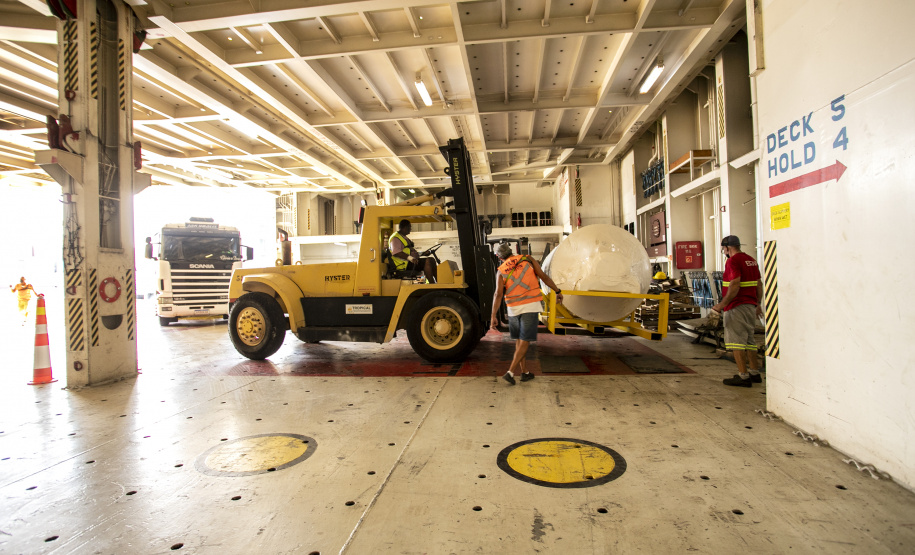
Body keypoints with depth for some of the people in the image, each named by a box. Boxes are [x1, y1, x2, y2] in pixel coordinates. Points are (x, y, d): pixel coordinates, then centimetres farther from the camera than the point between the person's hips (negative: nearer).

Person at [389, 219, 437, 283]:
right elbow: (396, 252, -26)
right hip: (404, 264, -11)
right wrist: (409, 257, -34)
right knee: (427, 261, -24)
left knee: (432, 260, 6)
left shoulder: (404, 237, 24)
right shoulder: (395, 238, -11)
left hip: (411, 261, 11)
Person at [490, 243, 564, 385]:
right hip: (530, 306, -2)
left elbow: (498, 294, -6)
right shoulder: (527, 260, 4)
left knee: (519, 340, 16)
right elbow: (543, 277, 0)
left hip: (513, 308, 2)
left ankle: (524, 373, 21)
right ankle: (510, 373, -8)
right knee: (524, 341, 0)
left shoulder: (501, 271, 3)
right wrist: (558, 291, 8)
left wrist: (493, 316, -6)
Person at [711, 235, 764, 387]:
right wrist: (758, 305, 24)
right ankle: (755, 373, 22)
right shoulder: (751, 260, 15)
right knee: (748, 339, 17)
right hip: (751, 305, 9)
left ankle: (743, 376, -5)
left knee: (736, 340, -5)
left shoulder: (733, 261, -13)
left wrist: (722, 304, -19)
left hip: (737, 306, -9)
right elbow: (759, 284, 17)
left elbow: (735, 285, -22)